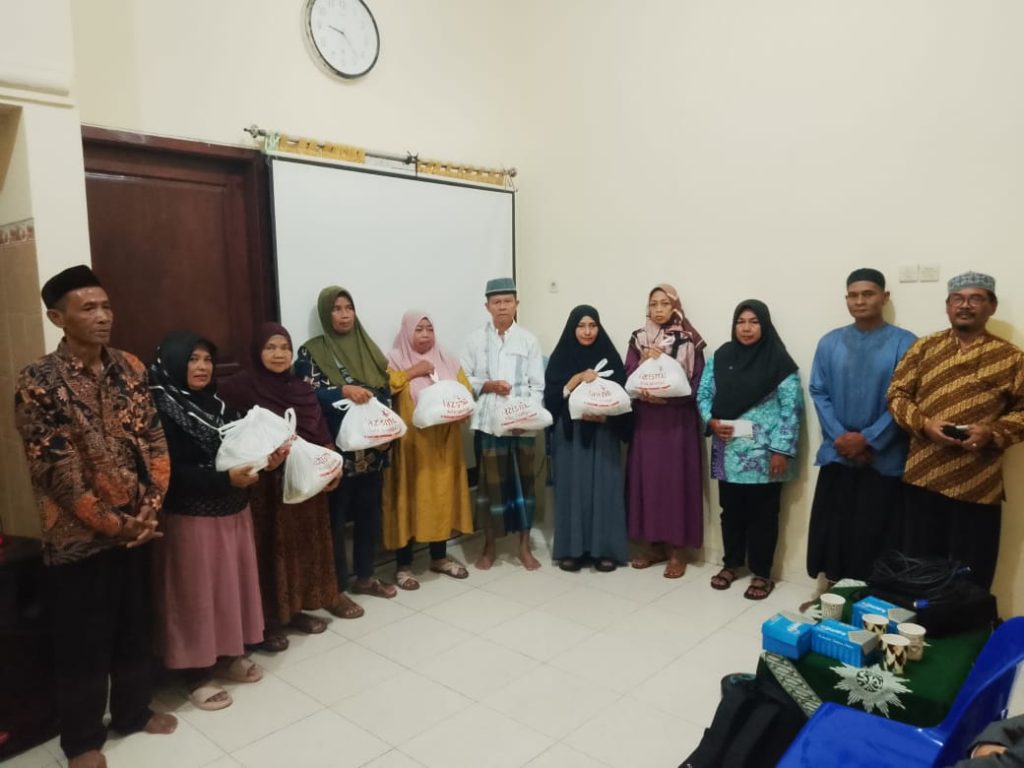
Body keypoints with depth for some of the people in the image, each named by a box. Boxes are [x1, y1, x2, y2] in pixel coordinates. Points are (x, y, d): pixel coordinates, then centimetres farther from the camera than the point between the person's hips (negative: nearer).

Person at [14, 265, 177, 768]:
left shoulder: (130, 369, 1)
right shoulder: (39, 384, -15)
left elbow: (154, 440, 2)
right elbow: (55, 472, -17)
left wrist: (150, 509, -7)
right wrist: (112, 524, -13)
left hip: (136, 527, 5)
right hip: (79, 535, -5)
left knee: (135, 625, 19)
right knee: (83, 639, 11)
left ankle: (133, 711, 40)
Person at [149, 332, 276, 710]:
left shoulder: (216, 403, 7)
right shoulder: (162, 410, -15)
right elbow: (172, 473, -21)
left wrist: (266, 459, -8)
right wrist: (225, 479, -29)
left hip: (233, 512, 7)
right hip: (191, 519, -7)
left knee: (233, 585, 17)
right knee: (197, 595, 6)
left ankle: (229, 655, 35)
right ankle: (197, 676, 22)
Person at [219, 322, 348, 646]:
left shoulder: (302, 388, 8)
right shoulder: (244, 385, -8)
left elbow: (321, 431, 10)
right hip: (267, 482, -5)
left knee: (305, 543, 14)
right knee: (271, 548, 2)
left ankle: (296, 609, 30)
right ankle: (269, 620, 17)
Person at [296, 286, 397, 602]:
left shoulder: (367, 347, 12)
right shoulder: (311, 352, -1)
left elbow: (386, 390, 11)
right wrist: (344, 391, -26)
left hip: (372, 446, 5)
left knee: (370, 511, 12)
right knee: (336, 516, 2)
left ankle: (365, 577, 28)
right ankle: (336, 587, 14)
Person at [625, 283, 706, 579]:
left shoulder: (689, 340, -1)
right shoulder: (638, 339, 8)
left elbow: (697, 383, -5)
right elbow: (628, 380, 3)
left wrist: (667, 397, -18)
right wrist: (644, 361, -14)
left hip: (678, 421, -3)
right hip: (646, 420, 3)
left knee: (676, 479, -1)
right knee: (646, 478, 4)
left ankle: (676, 549, 10)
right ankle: (654, 545, 18)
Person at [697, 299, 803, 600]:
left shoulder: (778, 360, -6)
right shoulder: (720, 357, 6)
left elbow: (790, 408, -8)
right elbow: (703, 394, 11)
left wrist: (782, 449, -13)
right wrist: (711, 421, -7)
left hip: (763, 454, -4)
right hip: (728, 451, 4)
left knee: (763, 513, 6)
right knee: (731, 509, 14)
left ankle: (761, 573, 20)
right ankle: (731, 563, 30)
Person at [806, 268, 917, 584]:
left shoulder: (905, 343, -4)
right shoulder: (830, 342, 6)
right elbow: (818, 393, 3)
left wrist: (868, 439, -12)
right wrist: (840, 437, -8)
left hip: (884, 459, -3)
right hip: (837, 455, 3)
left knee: (877, 537, 4)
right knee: (832, 532, 8)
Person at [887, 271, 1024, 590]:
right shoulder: (924, 347, 7)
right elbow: (897, 394, 5)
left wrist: (991, 433, -15)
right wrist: (924, 423, -13)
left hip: (979, 485, -1)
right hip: (924, 477, 1)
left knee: (972, 576, 8)